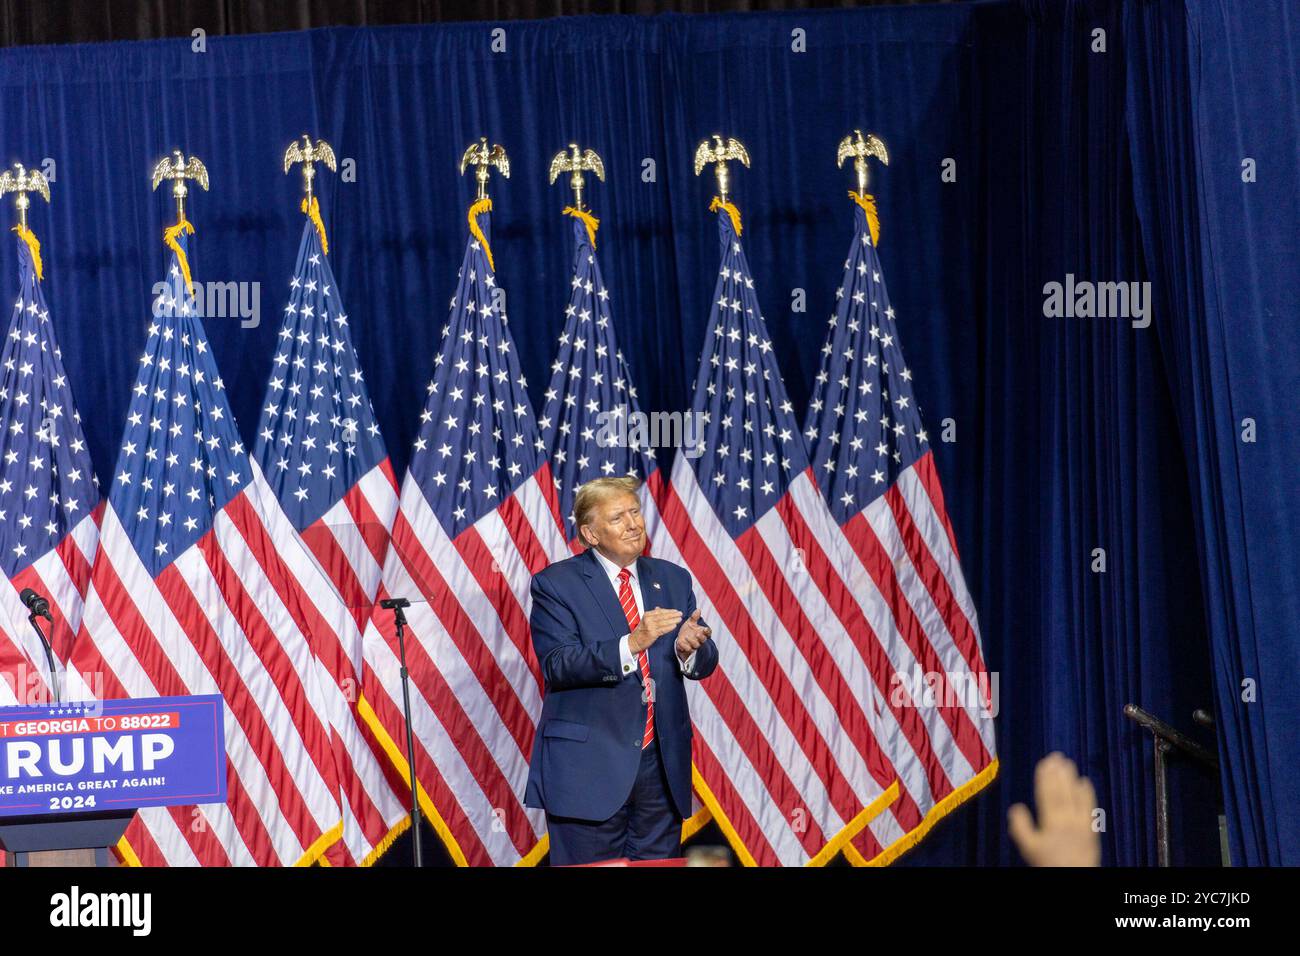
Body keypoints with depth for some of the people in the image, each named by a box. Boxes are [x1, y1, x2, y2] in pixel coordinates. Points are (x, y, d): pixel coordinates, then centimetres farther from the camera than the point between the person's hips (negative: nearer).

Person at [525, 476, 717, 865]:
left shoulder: (673, 579, 12)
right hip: (590, 766, -5)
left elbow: (705, 663, 8)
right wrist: (631, 643, -28)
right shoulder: (554, 584, -3)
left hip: (662, 762, 5)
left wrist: (689, 649, -17)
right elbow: (557, 665, -16)